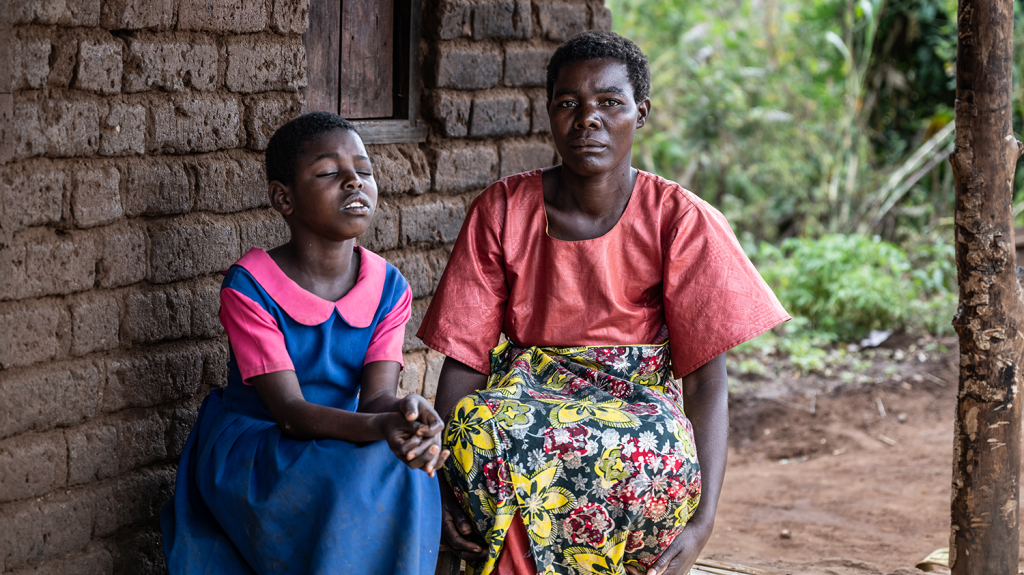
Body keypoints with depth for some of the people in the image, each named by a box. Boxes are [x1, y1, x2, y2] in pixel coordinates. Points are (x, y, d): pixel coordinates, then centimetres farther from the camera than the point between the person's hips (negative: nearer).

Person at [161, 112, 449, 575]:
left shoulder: (389, 288, -2)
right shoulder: (249, 288, -16)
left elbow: (377, 396, -13)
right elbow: (289, 410, -22)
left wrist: (406, 414, -40)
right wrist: (377, 427, -41)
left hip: (338, 441, 5)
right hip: (249, 448, -5)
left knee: (408, 474, -26)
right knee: (362, 477, -32)